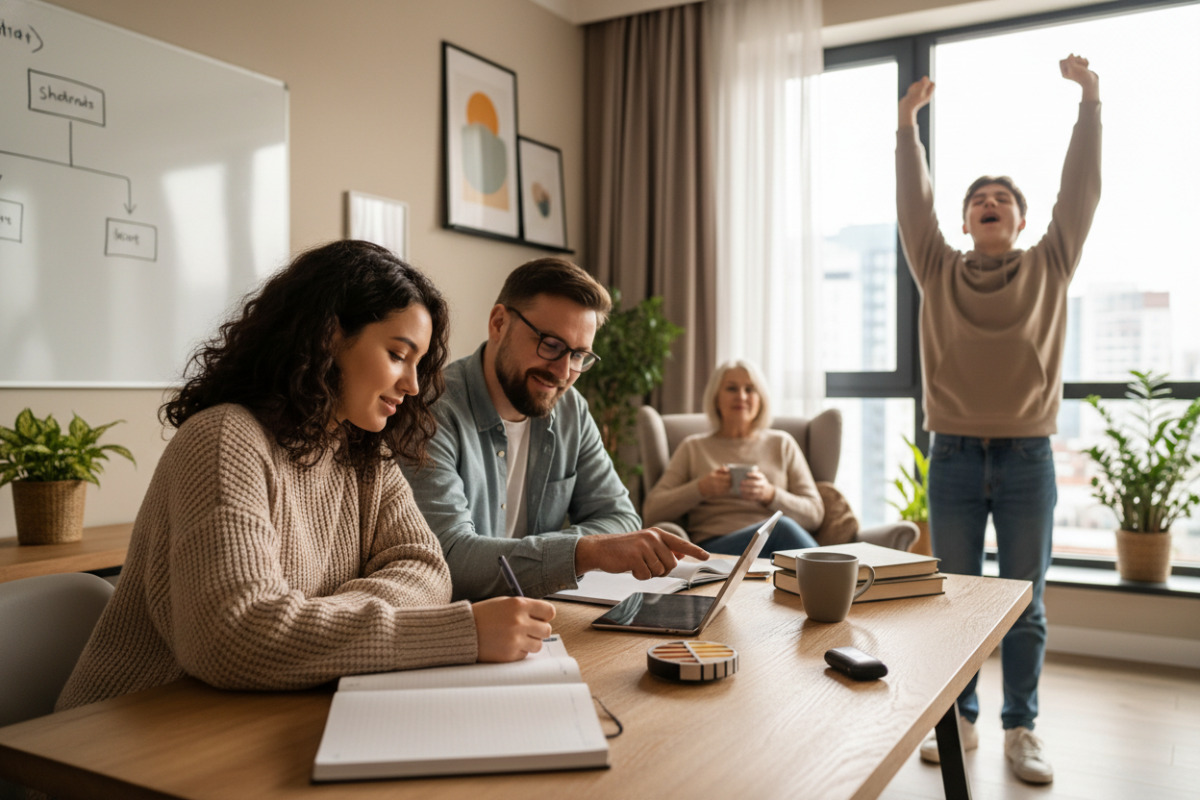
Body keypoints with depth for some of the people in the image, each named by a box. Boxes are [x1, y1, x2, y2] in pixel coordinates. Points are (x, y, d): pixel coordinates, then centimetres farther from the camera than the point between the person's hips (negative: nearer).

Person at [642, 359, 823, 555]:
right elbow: (652, 510, 9)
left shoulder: (781, 444, 21)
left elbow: (814, 515, 11)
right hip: (715, 548, -1)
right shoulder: (693, 447, 19)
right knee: (782, 527, -34)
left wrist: (770, 494, -7)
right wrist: (700, 489, -6)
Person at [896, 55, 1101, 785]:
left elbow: (1082, 191, 1)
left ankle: (1022, 730, 20)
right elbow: (914, 204, 1)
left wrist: (1091, 102, -3)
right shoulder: (939, 273, 7)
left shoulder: (1049, 269, 7)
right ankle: (960, 720, 23)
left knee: (1025, 605, 7)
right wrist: (908, 124, -5)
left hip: (1027, 457, 0)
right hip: (954, 456, 1)